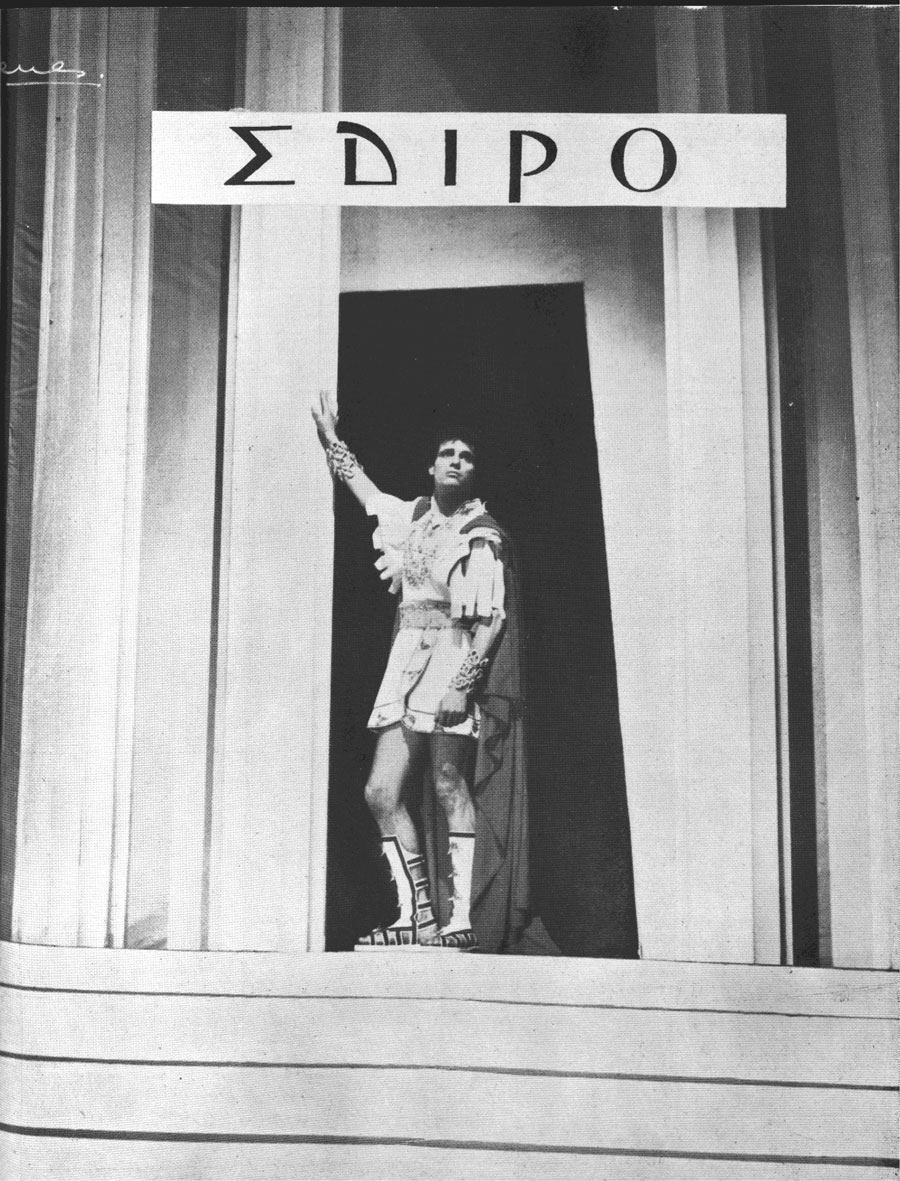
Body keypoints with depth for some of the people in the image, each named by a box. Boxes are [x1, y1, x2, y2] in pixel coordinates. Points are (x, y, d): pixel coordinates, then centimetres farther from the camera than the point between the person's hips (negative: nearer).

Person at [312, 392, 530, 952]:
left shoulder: (482, 536, -1)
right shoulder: (410, 517, 16)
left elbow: (494, 620, -8)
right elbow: (362, 485, 35)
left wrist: (462, 681, -18)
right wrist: (331, 439, 39)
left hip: (456, 661, -6)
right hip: (407, 661, 6)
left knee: (449, 788, -9)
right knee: (382, 793, -1)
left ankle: (462, 919, -5)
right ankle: (417, 916, 5)